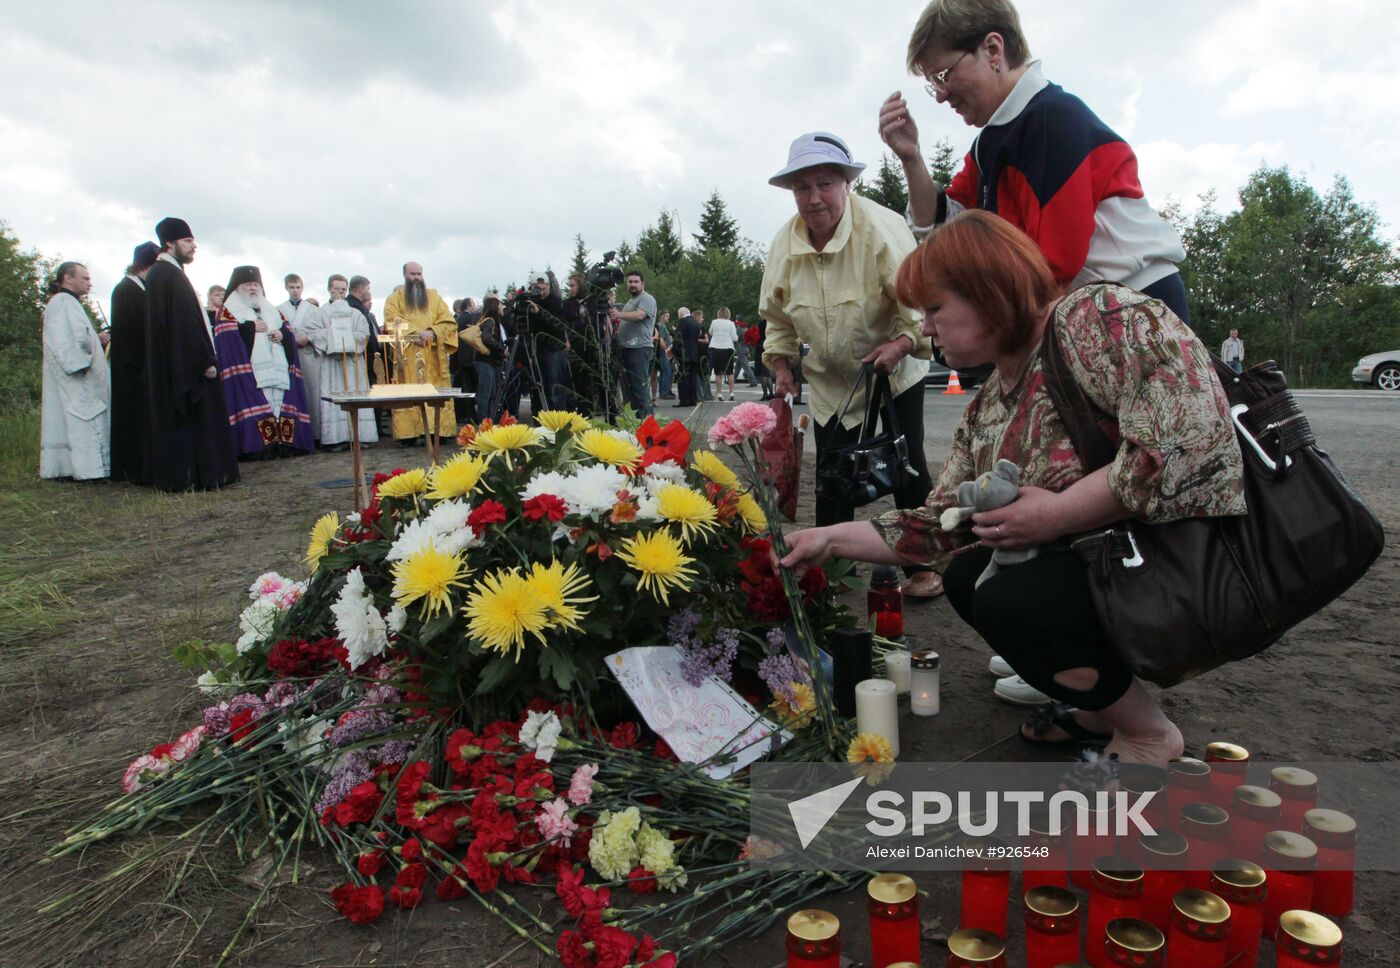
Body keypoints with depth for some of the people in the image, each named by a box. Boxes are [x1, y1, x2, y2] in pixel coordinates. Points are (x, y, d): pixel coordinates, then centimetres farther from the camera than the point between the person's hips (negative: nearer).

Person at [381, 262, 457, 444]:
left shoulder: (433, 296, 16)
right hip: (407, 356, -2)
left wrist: (432, 333, -13)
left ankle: (438, 430, -3)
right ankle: (408, 433, -9)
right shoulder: (395, 298, 10)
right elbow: (393, 323, -5)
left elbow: (449, 321, 6)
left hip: (433, 356, 2)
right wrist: (416, 334, -18)